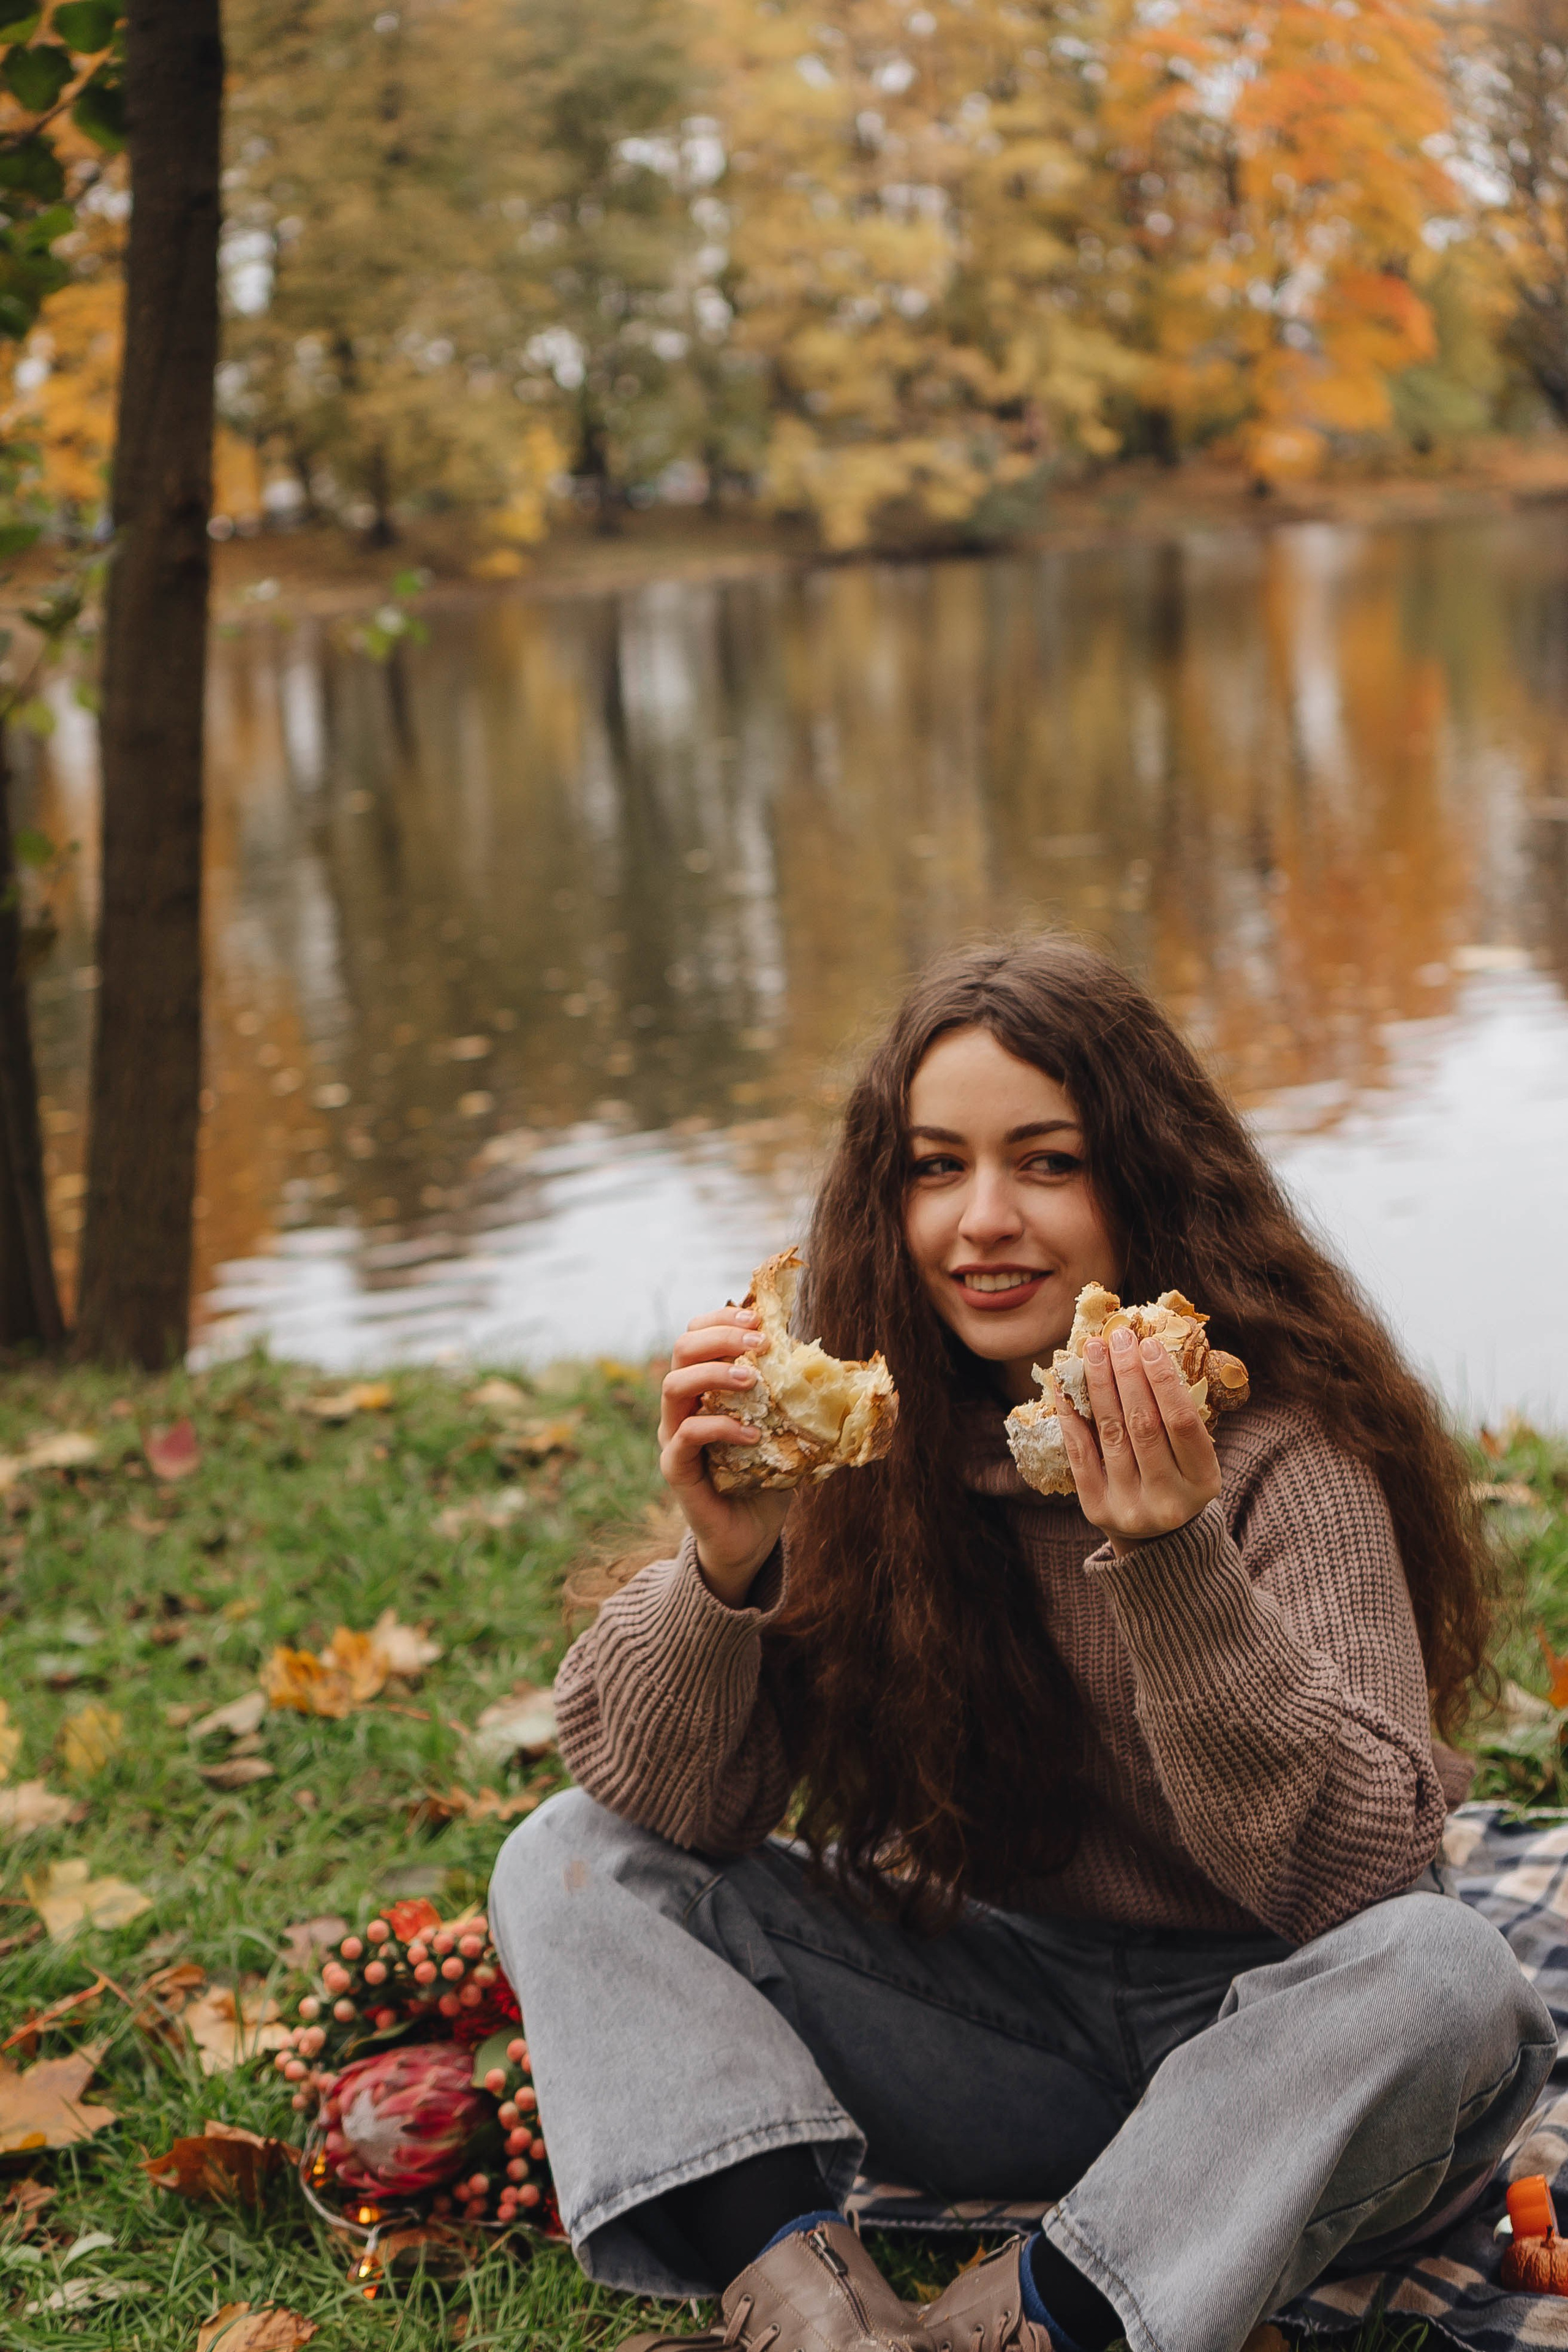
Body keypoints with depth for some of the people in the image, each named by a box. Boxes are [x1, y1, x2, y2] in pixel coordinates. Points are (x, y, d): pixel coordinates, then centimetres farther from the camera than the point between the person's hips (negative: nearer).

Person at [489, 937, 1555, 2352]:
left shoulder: (1278, 1441, -17)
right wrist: (723, 1566, -29)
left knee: (1438, 1974, -34)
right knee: (568, 1868, -9)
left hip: (1242, 2030, -3)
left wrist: (1173, 1569, -38)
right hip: (979, 2007, 4)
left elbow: (1360, 1868, -25)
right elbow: (670, 1809, -8)